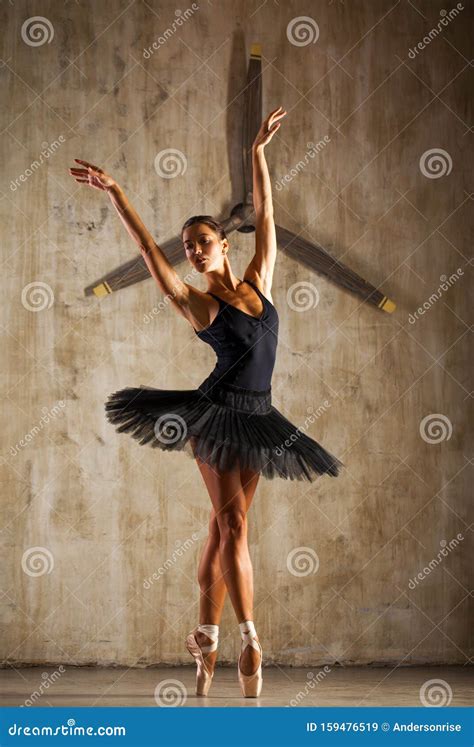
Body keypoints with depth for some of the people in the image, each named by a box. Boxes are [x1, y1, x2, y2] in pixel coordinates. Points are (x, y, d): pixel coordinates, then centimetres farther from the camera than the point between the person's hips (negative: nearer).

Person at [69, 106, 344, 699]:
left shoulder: (257, 283, 9)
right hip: (216, 413, -5)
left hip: (254, 420, 5)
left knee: (222, 527, 6)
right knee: (233, 523, -11)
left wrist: (259, 152, 15)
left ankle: (205, 636, 10)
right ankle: (249, 638, -12)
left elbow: (264, 216, 13)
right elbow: (148, 249, -7)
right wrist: (113, 192, -11)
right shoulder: (196, 304, -2)